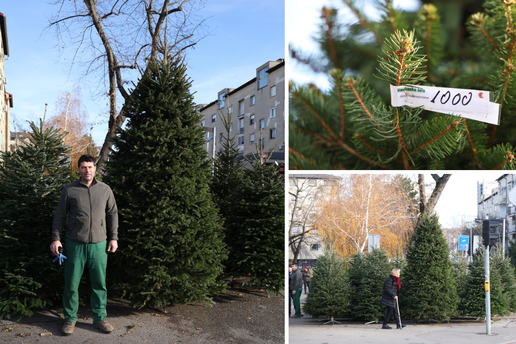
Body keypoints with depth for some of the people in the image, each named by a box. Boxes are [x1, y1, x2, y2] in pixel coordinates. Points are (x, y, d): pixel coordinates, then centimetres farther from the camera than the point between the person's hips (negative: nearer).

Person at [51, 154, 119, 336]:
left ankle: (100, 318, 21)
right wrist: (56, 238, -1)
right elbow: (59, 216, 6)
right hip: (75, 244, -1)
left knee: (99, 284, 8)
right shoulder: (69, 190, 1)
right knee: (71, 284, 4)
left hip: (99, 245, 1)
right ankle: (70, 319, 19)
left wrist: (113, 238, 7)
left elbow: (113, 214, 12)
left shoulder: (105, 190, 5)